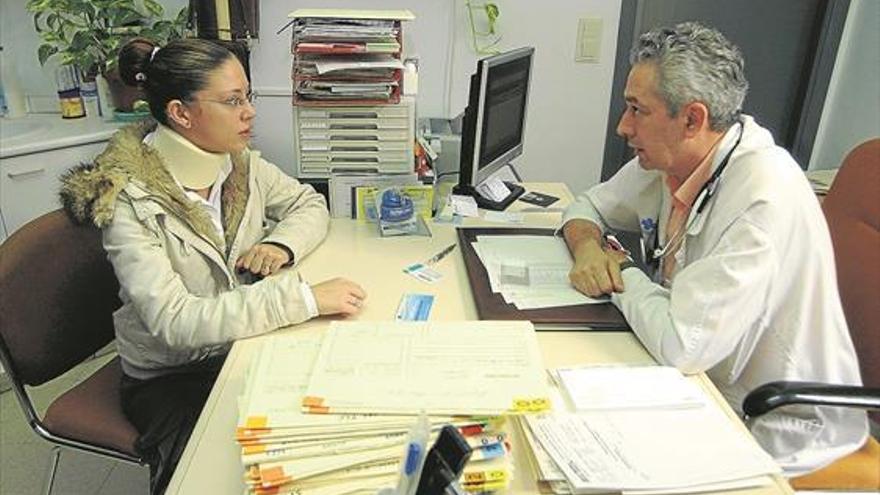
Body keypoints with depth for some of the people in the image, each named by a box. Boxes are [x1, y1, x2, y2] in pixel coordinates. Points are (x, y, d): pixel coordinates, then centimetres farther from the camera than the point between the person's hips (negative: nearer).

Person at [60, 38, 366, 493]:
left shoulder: (239, 162, -5)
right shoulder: (128, 200, -21)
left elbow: (310, 205, 7)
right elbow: (174, 320, -31)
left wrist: (281, 243, -16)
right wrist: (303, 297, -38)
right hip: (168, 379, -4)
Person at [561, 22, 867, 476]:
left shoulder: (766, 200, -30)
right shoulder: (669, 161, -6)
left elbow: (682, 344, -35)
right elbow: (589, 207, 10)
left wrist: (622, 271, -16)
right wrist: (588, 246, -13)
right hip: (697, 378, 7)